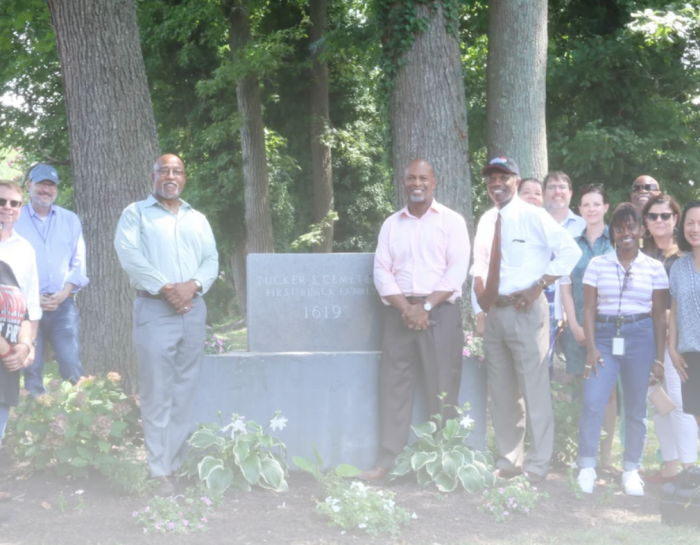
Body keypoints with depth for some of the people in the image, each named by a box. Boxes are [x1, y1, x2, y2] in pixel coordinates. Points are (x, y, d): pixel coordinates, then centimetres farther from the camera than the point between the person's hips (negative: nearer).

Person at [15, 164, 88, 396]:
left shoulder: (70, 220, 11)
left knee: (72, 364, -8)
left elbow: (78, 263, 8)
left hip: (63, 304, 1)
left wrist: (63, 294, -8)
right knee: (32, 368, 2)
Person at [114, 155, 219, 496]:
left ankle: (178, 464, 6)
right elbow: (129, 254, -7)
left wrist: (193, 284, -9)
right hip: (154, 308, -4)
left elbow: (212, 260, 11)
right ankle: (160, 473, -7)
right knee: (157, 393, -8)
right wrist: (164, 288, -15)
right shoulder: (136, 213, 7)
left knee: (186, 392, 3)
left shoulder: (198, 219, 20)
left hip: (193, 309, 4)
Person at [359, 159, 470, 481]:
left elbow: (457, 271, -4)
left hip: (440, 311, -3)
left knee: (442, 388, -3)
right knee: (393, 385, -1)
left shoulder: (451, 221, 5)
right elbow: (382, 271, 6)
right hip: (399, 311, 3)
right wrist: (406, 308, -9)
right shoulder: (391, 224, 14)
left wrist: (426, 306, -13)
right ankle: (387, 460, 1)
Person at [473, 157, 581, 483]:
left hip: (525, 310, -7)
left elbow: (570, 251, -12)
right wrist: (481, 292, 6)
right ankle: (508, 462, 24)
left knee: (534, 388, -5)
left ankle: (536, 467, 2)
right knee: (500, 392, 13)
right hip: (494, 312, 7)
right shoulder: (486, 222, 13)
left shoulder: (533, 217, -7)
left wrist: (538, 287, -15)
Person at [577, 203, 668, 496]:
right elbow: (589, 309, 3)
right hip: (605, 336, 0)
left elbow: (659, 316, 5)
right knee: (592, 402, -12)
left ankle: (631, 471, 16)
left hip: (640, 338, 0)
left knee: (636, 408, 6)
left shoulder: (654, 268, 4)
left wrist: (659, 358, 2)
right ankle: (586, 470, -4)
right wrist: (591, 348, -6)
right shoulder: (597, 264, 4)